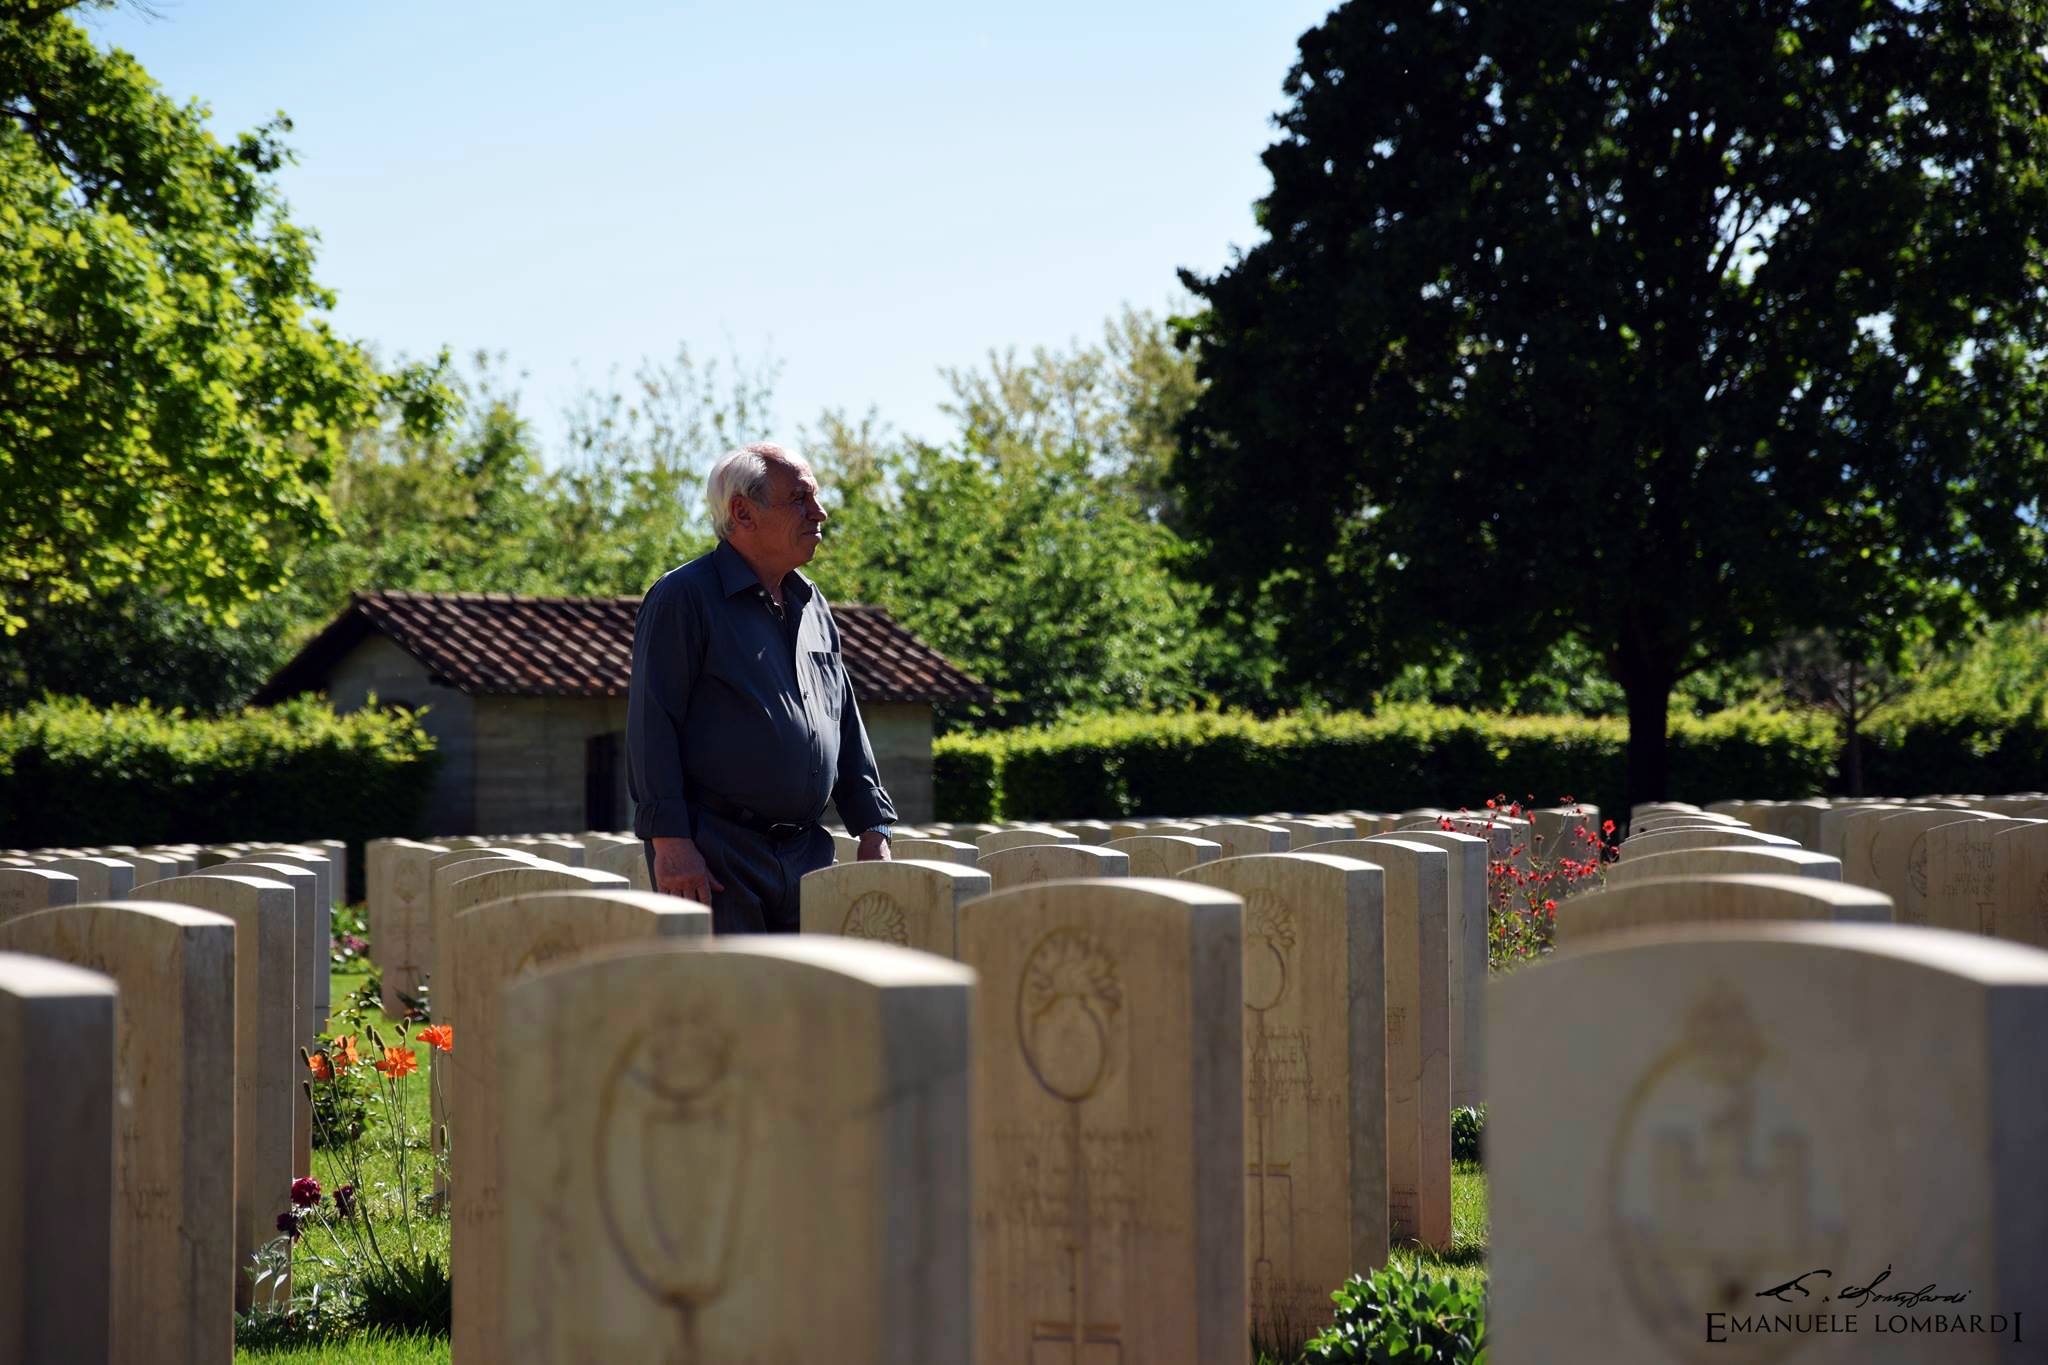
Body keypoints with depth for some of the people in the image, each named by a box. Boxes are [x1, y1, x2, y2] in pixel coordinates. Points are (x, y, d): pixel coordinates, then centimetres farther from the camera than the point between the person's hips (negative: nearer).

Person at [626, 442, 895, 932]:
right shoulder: (684, 598, -5)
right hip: (717, 862, -7)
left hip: (806, 855, 7)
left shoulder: (812, 605, 18)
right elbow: (651, 727, -11)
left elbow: (847, 725, 22)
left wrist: (873, 828, 14)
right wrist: (670, 841, -18)